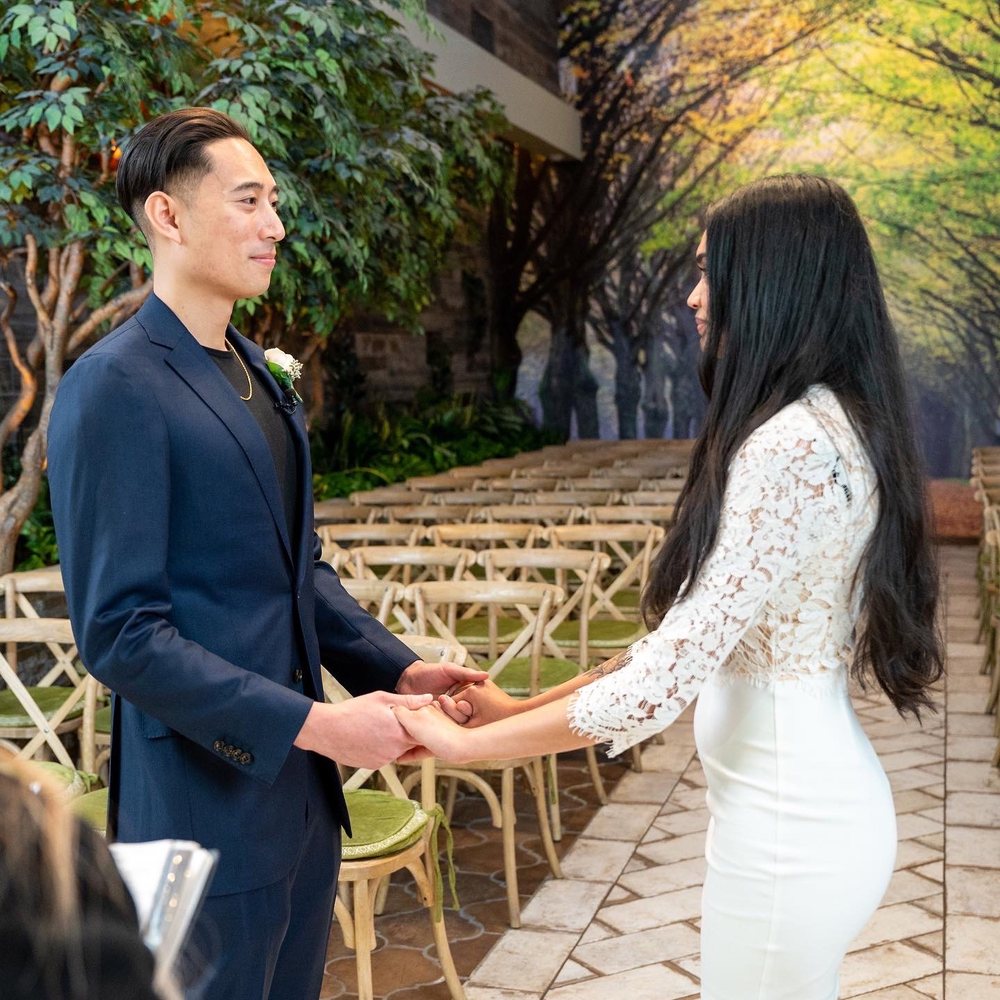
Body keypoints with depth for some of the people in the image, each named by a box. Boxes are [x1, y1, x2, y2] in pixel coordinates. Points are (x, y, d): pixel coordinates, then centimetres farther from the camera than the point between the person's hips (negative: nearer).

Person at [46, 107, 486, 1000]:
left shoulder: (263, 377, 11)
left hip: (299, 792, 8)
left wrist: (397, 670, 2)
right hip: (207, 801, -8)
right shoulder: (114, 388, -15)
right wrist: (313, 724, -21)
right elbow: (119, 635, -19)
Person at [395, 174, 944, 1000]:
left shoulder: (792, 443, -23)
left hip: (788, 818, -9)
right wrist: (522, 708, 7)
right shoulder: (829, 424, 10)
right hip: (809, 794, 9)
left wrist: (465, 743, -14)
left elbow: (670, 676, -25)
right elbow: (695, 640, 10)